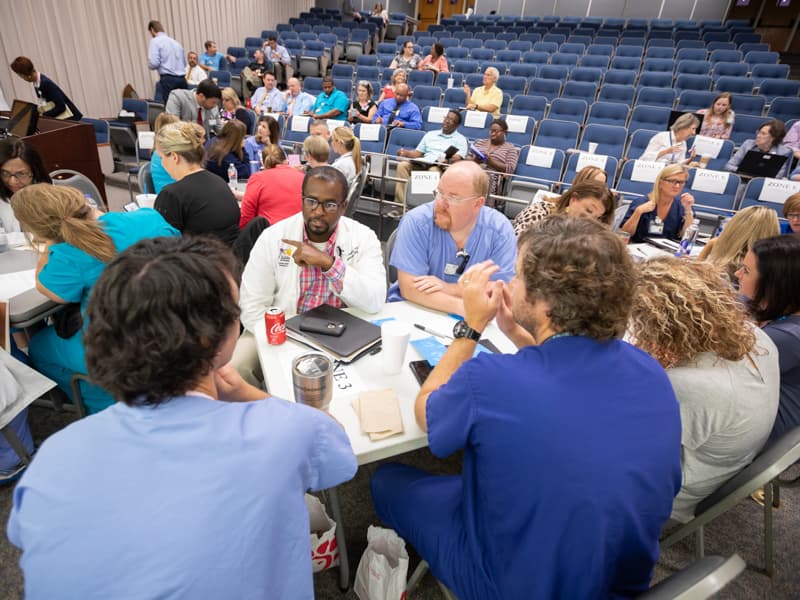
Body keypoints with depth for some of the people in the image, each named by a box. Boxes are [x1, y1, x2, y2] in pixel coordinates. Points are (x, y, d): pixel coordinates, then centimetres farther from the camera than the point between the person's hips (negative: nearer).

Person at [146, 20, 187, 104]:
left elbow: (154, 63, -9)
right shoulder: (176, 42, 18)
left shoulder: (155, 41, 0)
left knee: (159, 106, -5)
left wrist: (149, 65, 12)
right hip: (182, 79, 6)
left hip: (168, 79, -6)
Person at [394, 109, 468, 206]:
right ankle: (400, 204, -31)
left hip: (439, 166, -4)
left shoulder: (461, 139, 13)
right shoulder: (430, 134, 27)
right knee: (402, 165, -24)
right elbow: (418, 153, 23)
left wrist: (447, 161, -27)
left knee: (434, 170, -39)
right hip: (421, 164, 4)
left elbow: (457, 159, -4)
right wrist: (405, 152, 2)